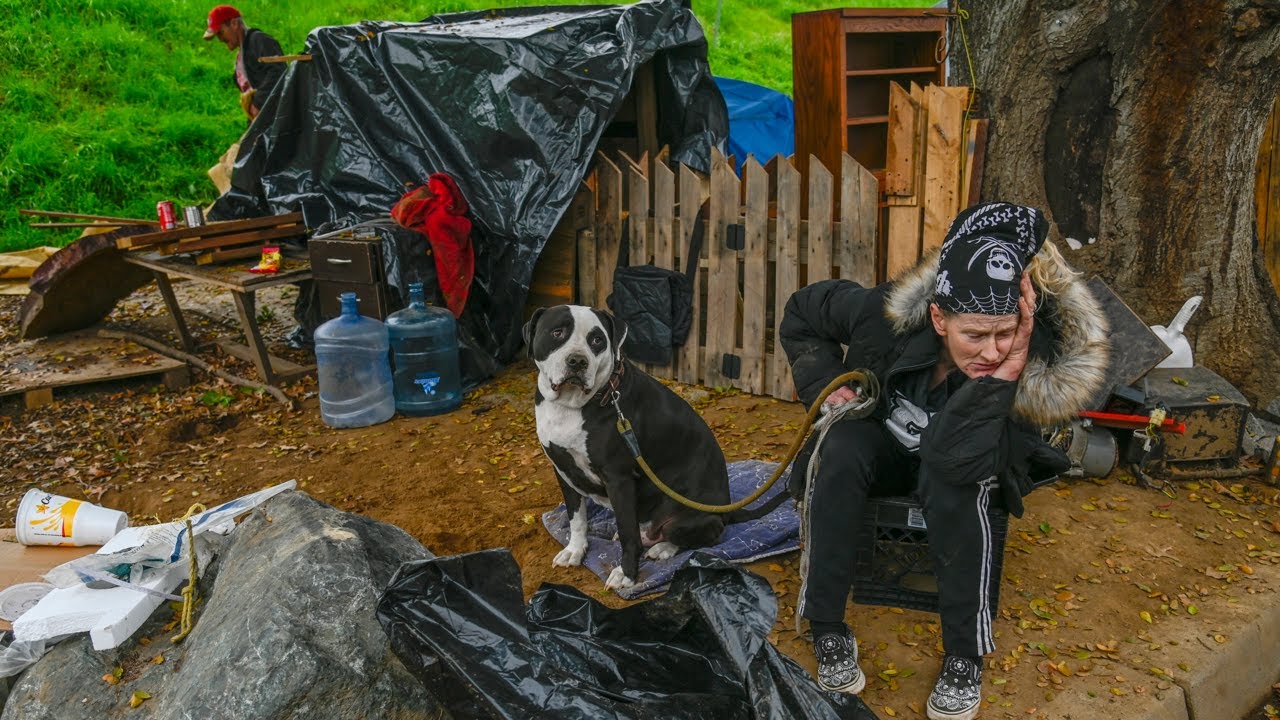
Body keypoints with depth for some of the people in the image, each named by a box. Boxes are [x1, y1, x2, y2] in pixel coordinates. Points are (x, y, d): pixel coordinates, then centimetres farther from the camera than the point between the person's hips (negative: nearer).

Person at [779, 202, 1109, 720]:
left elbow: (956, 461, -43)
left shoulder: (1036, 368, -32)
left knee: (953, 480, -37)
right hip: (882, 446, 2)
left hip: (956, 469, -1)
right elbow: (801, 313, -9)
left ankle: (965, 656, -22)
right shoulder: (887, 312, -29)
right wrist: (824, 384, -17)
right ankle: (827, 630, -22)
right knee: (839, 448, -33)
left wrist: (1004, 375, -48)